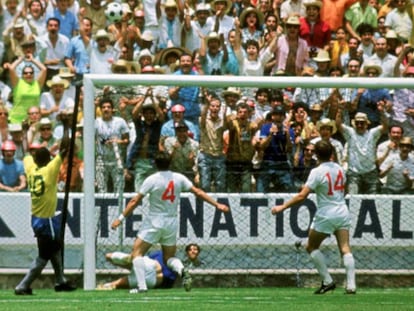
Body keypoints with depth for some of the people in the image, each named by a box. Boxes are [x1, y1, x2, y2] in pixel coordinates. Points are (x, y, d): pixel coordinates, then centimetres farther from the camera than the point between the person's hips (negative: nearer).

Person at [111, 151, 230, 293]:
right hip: (172, 223, 5)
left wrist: (120, 218, -1)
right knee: (169, 257, 16)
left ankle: (141, 286, -11)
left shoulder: (151, 180, -10)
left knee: (137, 252, 3)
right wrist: (217, 205, 8)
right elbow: (198, 192, 2)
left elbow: (135, 201, -8)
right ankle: (182, 270, -17)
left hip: (154, 223, -4)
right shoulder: (179, 178, -1)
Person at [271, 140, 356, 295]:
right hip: (342, 213, 5)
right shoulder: (339, 169, 6)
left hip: (326, 215, -5)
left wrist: (283, 207, -11)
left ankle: (327, 281, 3)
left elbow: (302, 196, -17)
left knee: (311, 247, 10)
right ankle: (351, 285, -8)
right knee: (345, 249, 1)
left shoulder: (317, 172, -13)